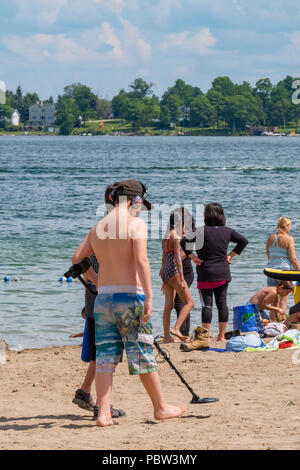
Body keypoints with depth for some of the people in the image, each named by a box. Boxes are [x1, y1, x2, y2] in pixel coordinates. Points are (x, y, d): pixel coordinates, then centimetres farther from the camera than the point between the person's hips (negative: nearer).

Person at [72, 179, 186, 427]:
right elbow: (141, 260, -18)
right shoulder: (136, 223, -6)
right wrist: (148, 297, -20)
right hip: (130, 295, -5)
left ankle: (103, 413, 0)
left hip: (103, 297, 5)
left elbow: (76, 260, 13)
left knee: (105, 355, 5)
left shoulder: (98, 227, 12)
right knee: (144, 355, 4)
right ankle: (161, 407, 16)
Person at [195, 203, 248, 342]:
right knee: (222, 303, 9)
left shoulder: (202, 231, -11)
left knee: (207, 304, -2)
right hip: (223, 273, 5)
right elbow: (243, 241, 13)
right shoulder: (227, 231, 4)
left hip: (206, 274, -4)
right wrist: (231, 255, 14)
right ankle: (222, 335, 12)